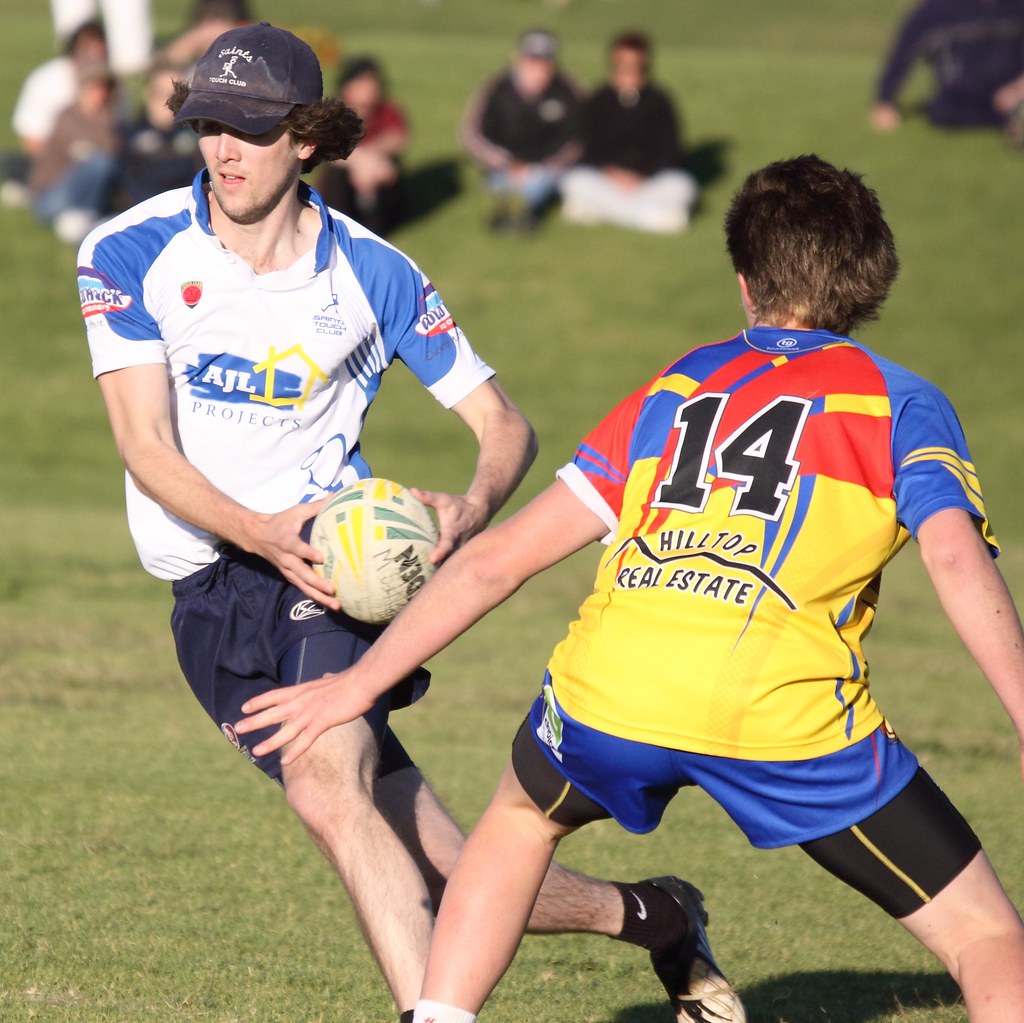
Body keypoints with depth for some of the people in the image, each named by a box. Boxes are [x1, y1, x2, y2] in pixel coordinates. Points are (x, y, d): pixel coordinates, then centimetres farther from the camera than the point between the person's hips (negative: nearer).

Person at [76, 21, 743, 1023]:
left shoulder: (369, 273, -1)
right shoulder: (128, 255, -3)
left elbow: (505, 425, 5)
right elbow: (147, 449, -10)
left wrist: (471, 509, -19)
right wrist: (262, 533, -27)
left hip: (330, 563, -1)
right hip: (209, 589, 1)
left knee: (327, 785, -32)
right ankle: (651, 917, 15)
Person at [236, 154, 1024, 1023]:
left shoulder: (680, 387, 26)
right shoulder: (901, 403, 17)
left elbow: (503, 556, 24)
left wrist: (363, 681, 30)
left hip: (609, 689, 3)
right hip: (789, 716, -3)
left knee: (523, 814, 38)